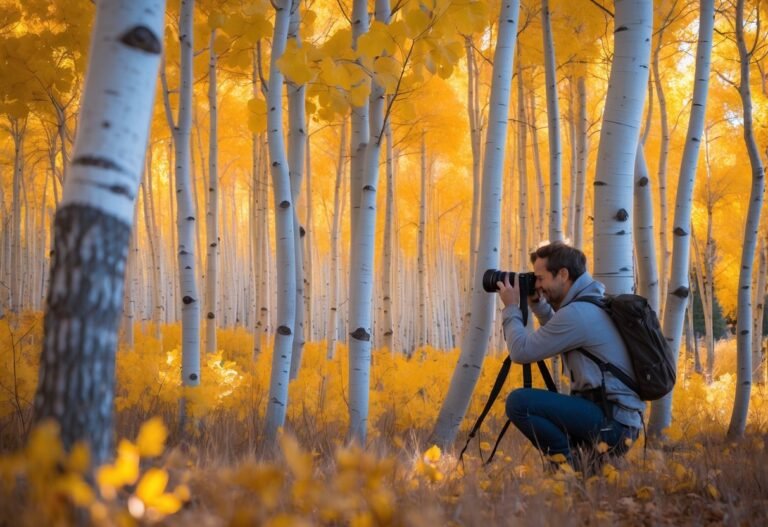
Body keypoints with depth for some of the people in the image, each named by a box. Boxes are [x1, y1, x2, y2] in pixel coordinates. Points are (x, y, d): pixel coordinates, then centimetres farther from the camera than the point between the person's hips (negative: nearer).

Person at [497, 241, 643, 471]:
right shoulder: (595, 304, 15)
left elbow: (521, 351, -13)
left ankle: (575, 462, -9)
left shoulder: (577, 312, -16)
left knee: (519, 402, -19)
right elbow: (556, 336, 33)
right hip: (621, 420, 10)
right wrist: (538, 305, 19)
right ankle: (591, 453, 11)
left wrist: (511, 309, 2)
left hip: (611, 421, -10)